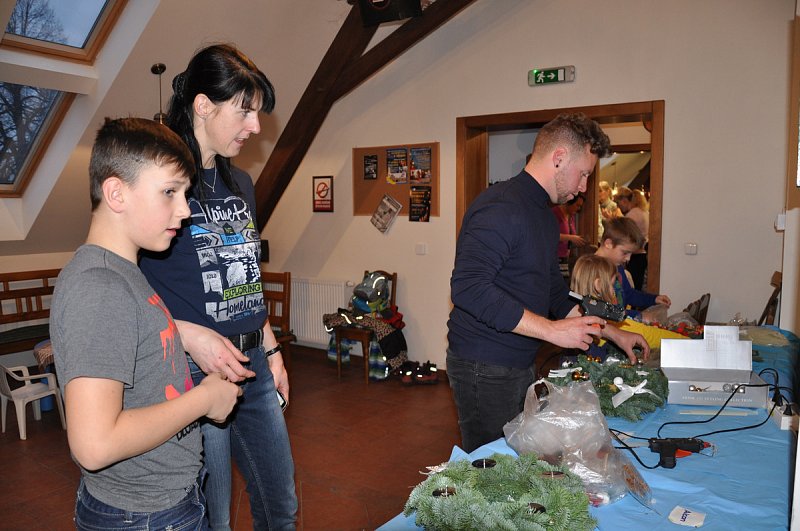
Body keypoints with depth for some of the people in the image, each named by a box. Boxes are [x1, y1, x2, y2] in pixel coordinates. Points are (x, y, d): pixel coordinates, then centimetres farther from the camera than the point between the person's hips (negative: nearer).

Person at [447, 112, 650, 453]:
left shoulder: (543, 214, 15)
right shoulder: (500, 207, -19)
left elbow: (554, 293, 23)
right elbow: (469, 288, -30)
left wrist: (613, 333, 20)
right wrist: (552, 330, -26)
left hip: (520, 365, 10)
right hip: (484, 368, -10)